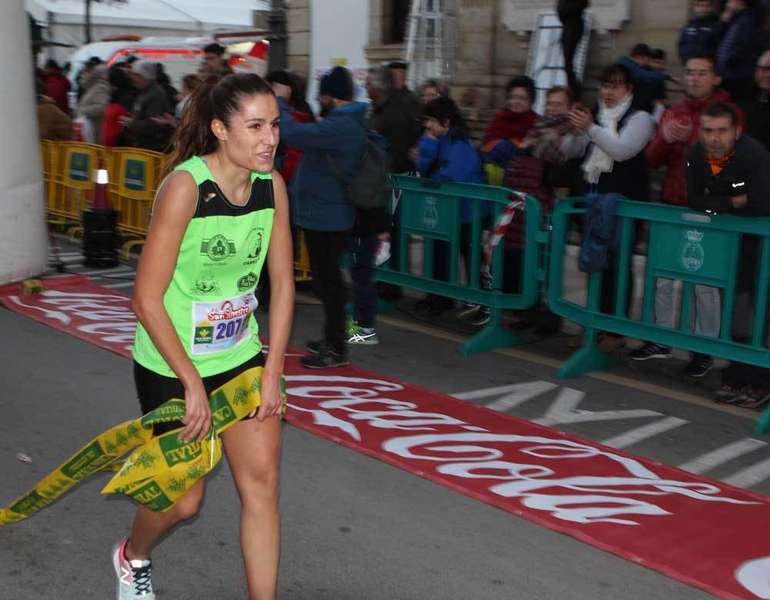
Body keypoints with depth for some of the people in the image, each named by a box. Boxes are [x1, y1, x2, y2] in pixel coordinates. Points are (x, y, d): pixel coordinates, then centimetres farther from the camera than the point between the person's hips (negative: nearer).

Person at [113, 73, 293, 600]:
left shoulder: (272, 185, -6)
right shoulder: (185, 186, -23)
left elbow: (282, 283, 3)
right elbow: (147, 299, -21)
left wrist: (273, 370, -2)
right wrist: (193, 384, -18)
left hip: (243, 358, 5)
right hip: (171, 368, -5)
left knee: (262, 481, -1)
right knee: (184, 501, 9)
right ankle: (132, 556, 44)